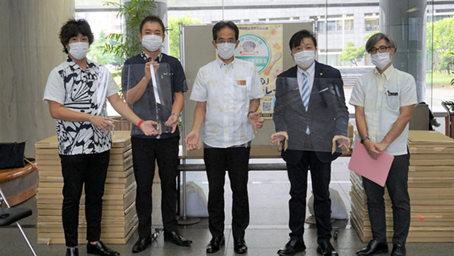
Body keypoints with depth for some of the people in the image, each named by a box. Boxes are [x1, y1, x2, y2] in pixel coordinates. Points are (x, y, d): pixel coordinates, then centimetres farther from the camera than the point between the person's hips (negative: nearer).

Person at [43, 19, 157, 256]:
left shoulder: (101, 71, 9)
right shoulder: (59, 73, -5)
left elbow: (117, 101, 5)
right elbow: (55, 110, -13)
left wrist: (140, 123, -6)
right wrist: (91, 118, -19)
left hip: (100, 145, 5)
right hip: (73, 147, -4)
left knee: (96, 195, 13)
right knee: (72, 197, 5)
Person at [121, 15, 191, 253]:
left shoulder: (173, 64, 6)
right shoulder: (131, 64, 3)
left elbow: (179, 95, 5)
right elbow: (129, 98, -5)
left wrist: (175, 115, -16)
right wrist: (147, 77, -19)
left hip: (168, 133, 1)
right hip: (141, 134, -1)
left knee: (169, 183, 9)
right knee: (143, 185, 5)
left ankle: (171, 229, 22)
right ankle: (144, 234, 16)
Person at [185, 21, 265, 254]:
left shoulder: (248, 69, 4)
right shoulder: (205, 72, 4)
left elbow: (254, 99, 9)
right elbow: (201, 105, 5)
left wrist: (252, 114, -13)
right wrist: (195, 130, -10)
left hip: (240, 139, -1)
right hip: (213, 140, 1)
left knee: (239, 189, 5)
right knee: (215, 189, 8)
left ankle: (239, 236, 20)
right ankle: (216, 235, 22)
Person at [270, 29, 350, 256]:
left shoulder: (331, 75, 3)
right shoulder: (284, 79, 8)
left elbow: (340, 109, 1)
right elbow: (279, 110, 8)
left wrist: (340, 133, -14)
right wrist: (282, 129, -11)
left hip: (321, 144, -1)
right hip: (295, 146, 2)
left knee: (322, 194, 8)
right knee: (297, 194, 10)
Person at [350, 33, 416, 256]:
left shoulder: (405, 79, -1)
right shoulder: (363, 81, 9)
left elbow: (405, 115, -7)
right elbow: (359, 113, 5)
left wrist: (384, 143, -14)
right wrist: (366, 141, -11)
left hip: (396, 151, -3)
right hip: (368, 150, 3)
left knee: (399, 200, 3)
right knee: (373, 198, 10)